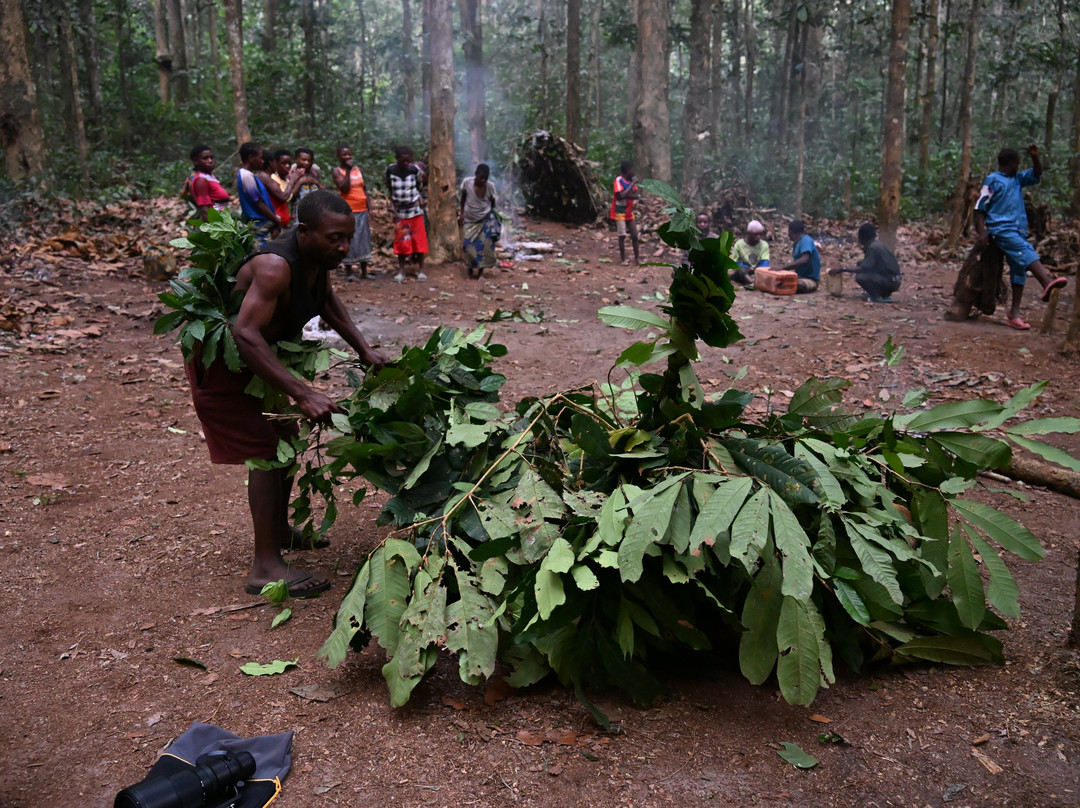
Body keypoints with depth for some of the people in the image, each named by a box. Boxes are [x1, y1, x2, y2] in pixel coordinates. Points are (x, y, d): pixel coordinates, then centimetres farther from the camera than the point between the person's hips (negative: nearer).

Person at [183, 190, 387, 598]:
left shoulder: (317, 258, -8)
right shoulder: (275, 266, -35)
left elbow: (327, 300, 14)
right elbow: (245, 334, -45)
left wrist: (364, 350, 4)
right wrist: (303, 394, -49)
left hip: (259, 354, 10)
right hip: (219, 361, -10)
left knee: (285, 437, 18)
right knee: (265, 449, -13)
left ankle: (279, 530, 37)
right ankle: (266, 567, -9)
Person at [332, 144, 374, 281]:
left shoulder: (358, 169, 13)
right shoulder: (337, 171, -3)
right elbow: (344, 188, -18)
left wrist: (368, 208, 11)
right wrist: (348, 171, -19)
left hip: (362, 211, 6)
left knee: (364, 240, 7)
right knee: (349, 241, -4)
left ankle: (364, 271, 14)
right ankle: (349, 271, 4)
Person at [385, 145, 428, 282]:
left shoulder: (415, 169, -9)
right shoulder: (390, 170, -9)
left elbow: (418, 188, 3)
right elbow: (389, 190, 2)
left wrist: (421, 202, -12)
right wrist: (391, 205, -10)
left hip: (415, 209, 0)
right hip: (399, 211, 0)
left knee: (418, 240, 2)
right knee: (401, 241, 5)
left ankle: (421, 270, 11)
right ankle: (401, 271, 13)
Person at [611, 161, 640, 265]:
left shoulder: (631, 180, 5)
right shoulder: (618, 180, -15)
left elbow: (638, 195, 0)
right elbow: (621, 195, -27)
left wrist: (627, 195, -17)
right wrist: (632, 185, -20)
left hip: (629, 212, 7)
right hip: (620, 212, -7)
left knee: (634, 235, 6)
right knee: (622, 236, -1)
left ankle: (637, 258, 13)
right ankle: (623, 259, 8)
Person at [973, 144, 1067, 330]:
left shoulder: (1018, 179, 21)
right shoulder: (993, 180, -1)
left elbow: (1037, 174, 23)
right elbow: (980, 207, -5)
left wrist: (1035, 157, 5)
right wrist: (981, 232, -14)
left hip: (1018, 230, 8)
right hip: (1001, 229, -8)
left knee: (1019, 270, 3)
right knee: (1026, 252, -31)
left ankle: (1014, 315, 4)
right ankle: (1047, 283, -54)